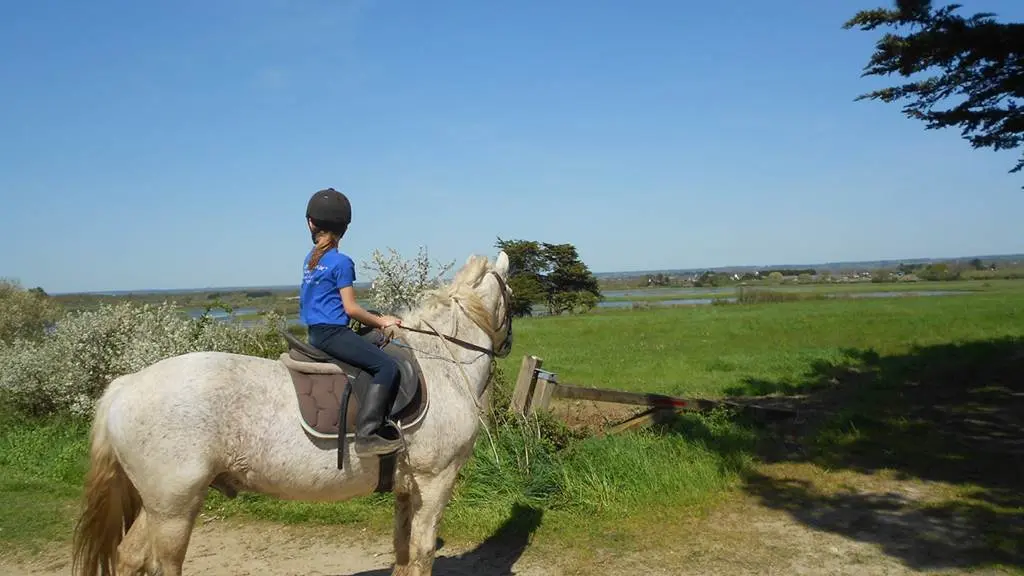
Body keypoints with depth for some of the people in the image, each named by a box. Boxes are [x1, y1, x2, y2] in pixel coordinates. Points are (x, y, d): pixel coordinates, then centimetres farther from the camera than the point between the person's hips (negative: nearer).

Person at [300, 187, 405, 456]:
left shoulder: (311, 258, 14)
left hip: (316, 332, 9)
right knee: (387, 366, -16)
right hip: (332, 332, -9)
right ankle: (367, 434, -24)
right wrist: (381, 321, 2)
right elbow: (351, 308, -12)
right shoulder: (341, 262, -10)